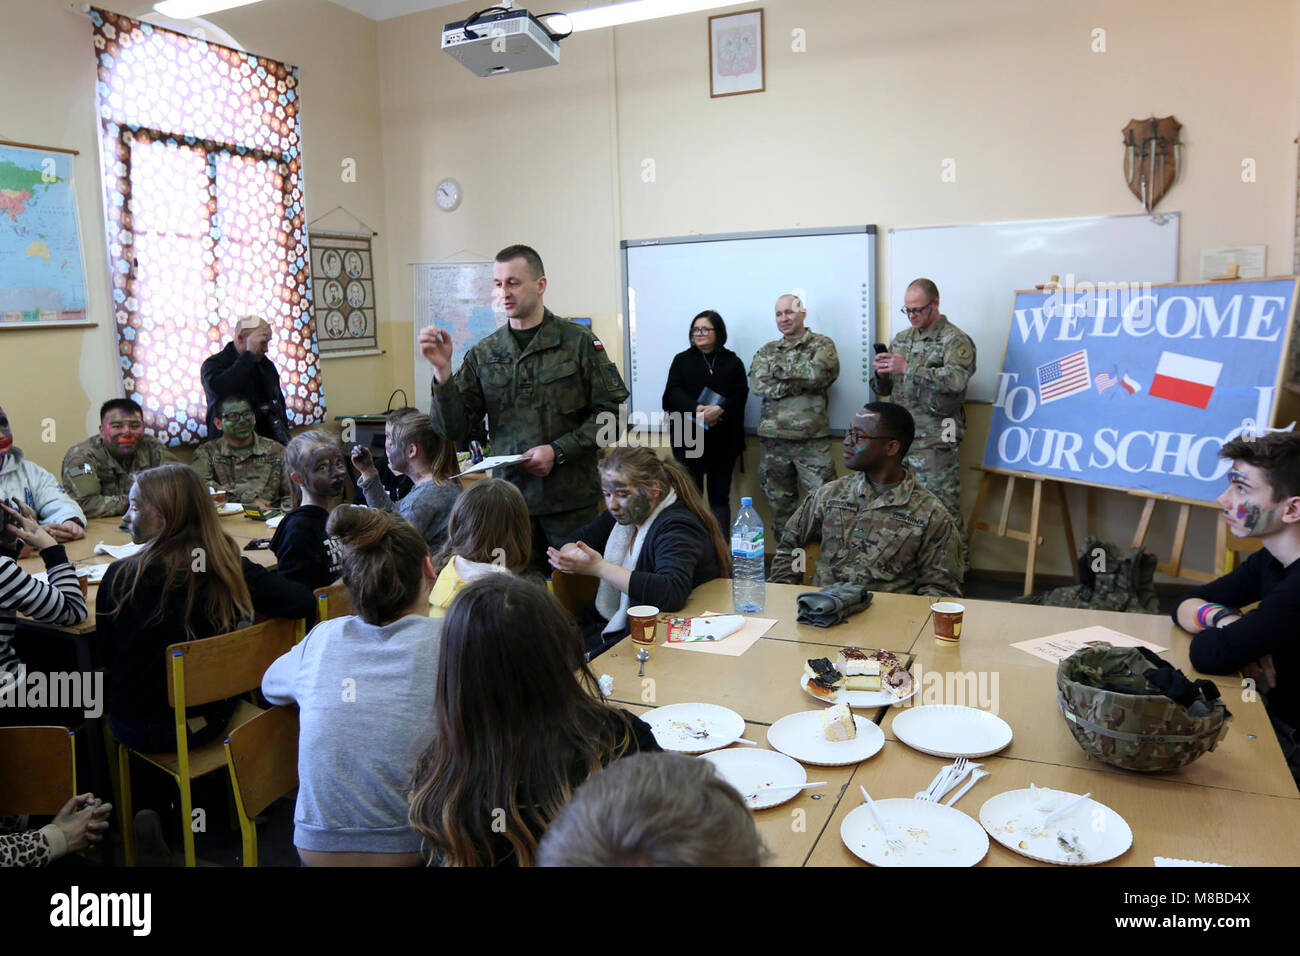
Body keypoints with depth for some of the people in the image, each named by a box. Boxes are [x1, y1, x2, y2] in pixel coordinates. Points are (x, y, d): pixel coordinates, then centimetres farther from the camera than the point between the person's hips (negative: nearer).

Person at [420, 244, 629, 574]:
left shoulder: (578, 342, -1)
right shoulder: (483, 354, 7)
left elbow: (608, 411, -4)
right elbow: (452, 429, 4)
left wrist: (558, 451, -13)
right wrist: (443, 371, -10)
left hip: (571, 498, -2)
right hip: (510, 497, 3)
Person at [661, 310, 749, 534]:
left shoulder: (733, 362, 11)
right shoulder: (682, 360, 12)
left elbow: (740, 394, -3)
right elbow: (673, 393, -2)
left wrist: (719, 410, -22)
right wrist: (696, 409, -21)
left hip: (723, 439, 0)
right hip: (689, 438, 0)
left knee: (720, 497, 5)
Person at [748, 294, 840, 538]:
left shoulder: (822, 345, 5)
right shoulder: (767, 351, 15)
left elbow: (818, 373, -16)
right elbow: (757, 384, -4)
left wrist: (779, 367, -5)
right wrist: (801, 382, -9)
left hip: (811, 438, -3)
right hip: (772, 438, 4)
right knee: (779, 505, 10)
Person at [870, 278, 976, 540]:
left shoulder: (955, 340, -4)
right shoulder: (901, 339, 16)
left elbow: (957, 379, -23)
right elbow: (884, 390, 20)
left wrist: (908, 368, -24)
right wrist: (880, 374, -3)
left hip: (934, 442, -6)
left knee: (942, 509, -4)